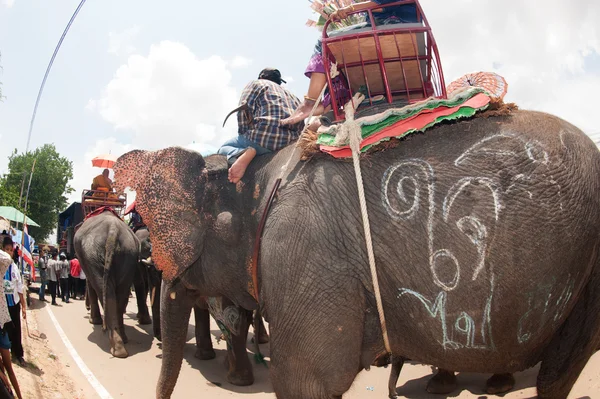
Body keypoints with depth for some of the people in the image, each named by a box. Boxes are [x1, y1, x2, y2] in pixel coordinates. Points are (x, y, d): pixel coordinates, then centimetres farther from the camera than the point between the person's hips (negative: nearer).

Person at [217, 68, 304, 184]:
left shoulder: (256, 84, 16)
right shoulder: (292, 95, 33)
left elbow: (244, 110, 1)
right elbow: (301, 125, 23)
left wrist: (243, 134, 11)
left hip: (266, 135, -6)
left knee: (224, 148, 10)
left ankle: (244, 154, -22)